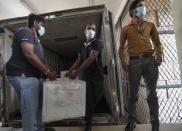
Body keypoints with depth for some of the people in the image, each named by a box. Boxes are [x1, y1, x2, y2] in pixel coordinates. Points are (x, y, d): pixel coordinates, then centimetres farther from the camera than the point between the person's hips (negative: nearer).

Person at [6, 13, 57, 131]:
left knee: (39, 106, 16)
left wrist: (51, 70, 15)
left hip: (35, 76, 10)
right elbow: (29, 54, -22)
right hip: (24, 76, -10)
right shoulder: (25, 32, -8)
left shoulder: (35, 38, 22)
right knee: (30, 109, -7)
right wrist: (47, 72, -19)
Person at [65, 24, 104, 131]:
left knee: (96, 98, 8)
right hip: (86, 76, 3)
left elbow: (91, 59, -21)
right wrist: (70, 71, -7)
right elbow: (78, 61, 9)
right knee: (88, 100, 0)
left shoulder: (98, 43, -9)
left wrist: (77, 72, -27)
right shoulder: (82, 45, 9)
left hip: (97, 76, -3)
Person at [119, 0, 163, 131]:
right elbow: (121, 47, 12)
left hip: (150, 60, 1)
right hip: (134, 62, -1)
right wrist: (123, 62, -2)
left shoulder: (150, 25, 17)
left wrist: (159, 56, 1)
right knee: (133, 95, 4)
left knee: (152, 94, 2)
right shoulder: (126, 29, 13)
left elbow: (157, 43, 18)